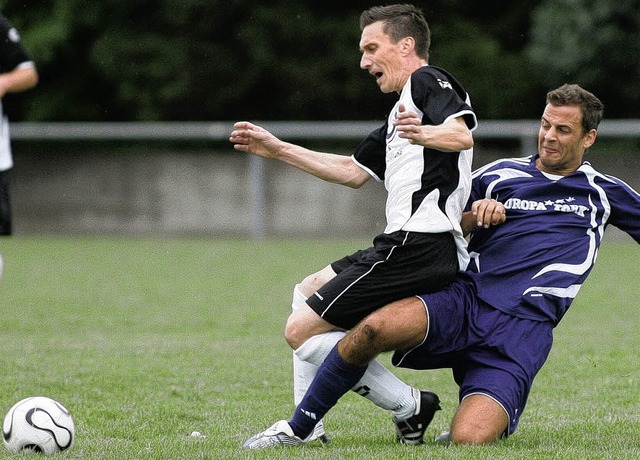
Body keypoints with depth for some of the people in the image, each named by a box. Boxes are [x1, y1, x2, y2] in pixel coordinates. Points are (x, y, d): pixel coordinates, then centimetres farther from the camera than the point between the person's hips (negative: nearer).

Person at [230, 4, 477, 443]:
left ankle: (406, 404, -11)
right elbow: (353, 170, 34)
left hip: (419, 244, -11)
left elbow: (463, 134, -23)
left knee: (301, 330, -12)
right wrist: (277, 149, 34)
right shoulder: (401, 111, 27)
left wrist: (424, 134, -44)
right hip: (403, 245, 11)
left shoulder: (427, 81, -4)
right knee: (307, 292, 25)